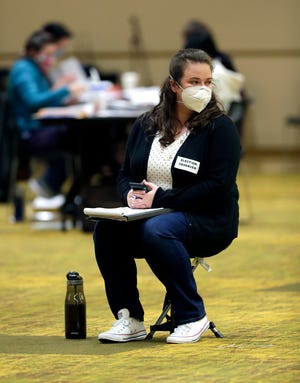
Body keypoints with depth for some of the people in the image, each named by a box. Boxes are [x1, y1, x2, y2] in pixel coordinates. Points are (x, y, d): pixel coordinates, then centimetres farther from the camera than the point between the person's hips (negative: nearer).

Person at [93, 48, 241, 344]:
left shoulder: (220, 127, -6)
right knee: (105, 230, -22)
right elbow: (124, 174, 16)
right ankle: (129, 319, -16)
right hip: (149, 217, 5)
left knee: (157, 229, -36)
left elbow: (219, 186, -15)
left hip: (208, 221, -5)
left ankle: (192, 317, -23)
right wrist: (130, 195, -10)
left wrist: (161, 198, -19)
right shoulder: (145, 125, 10)